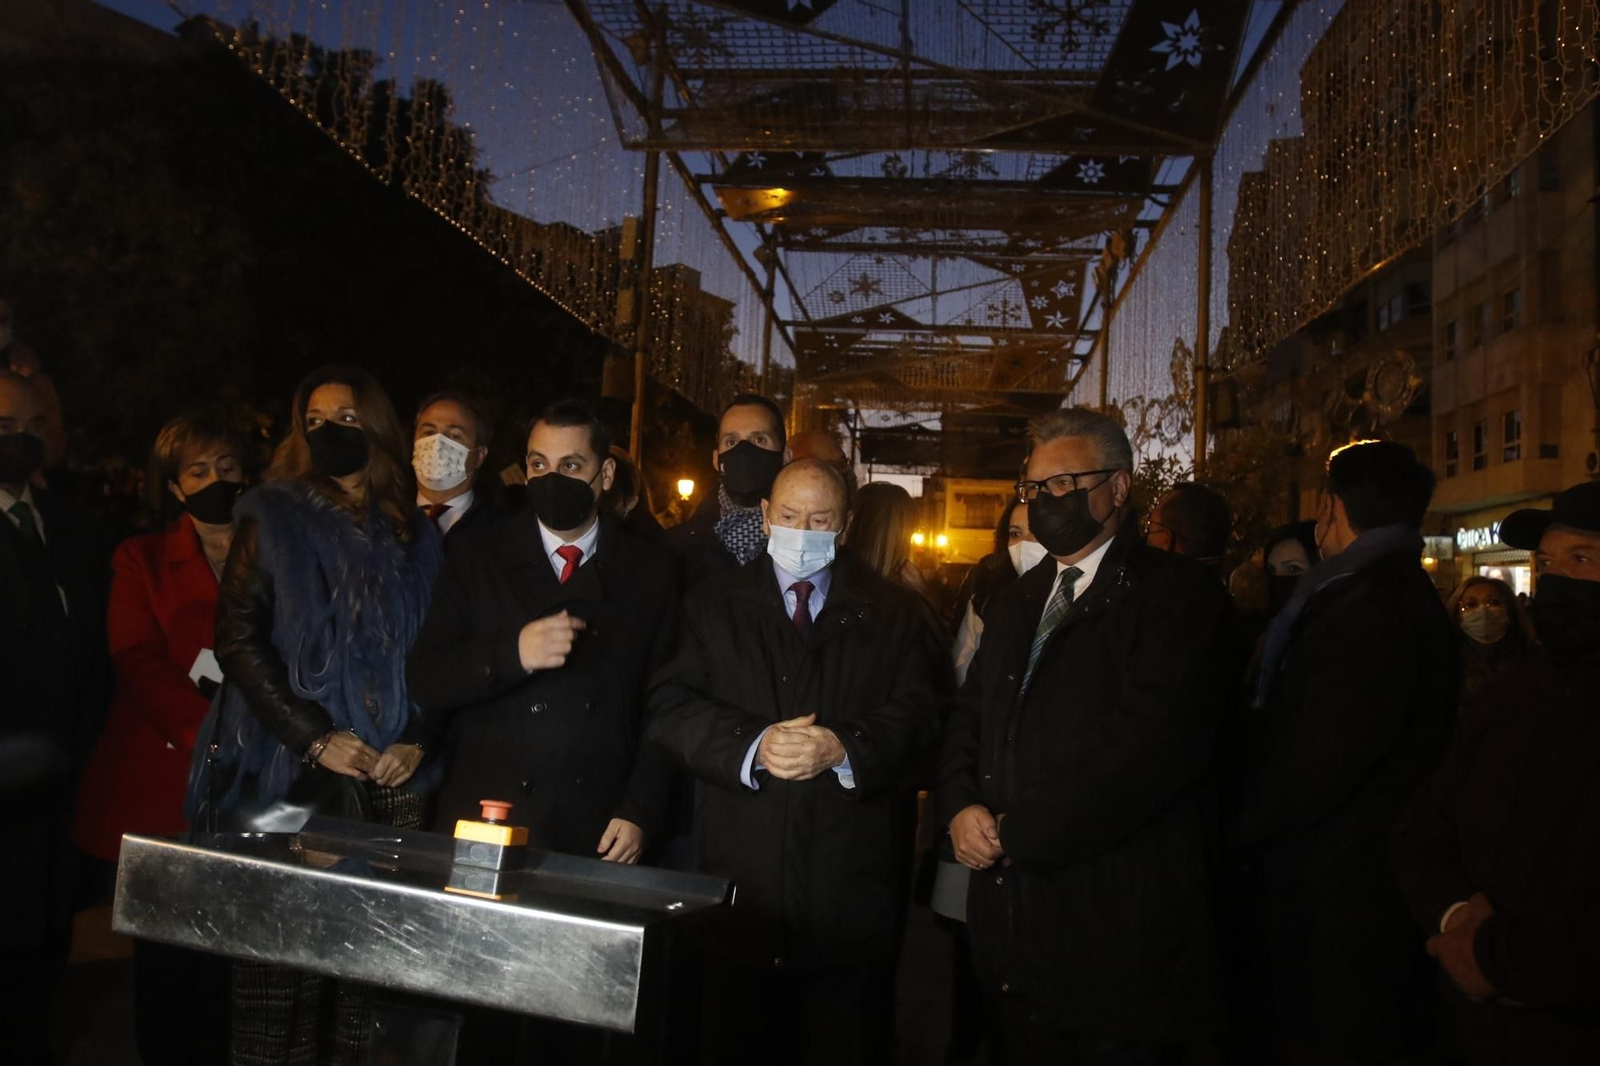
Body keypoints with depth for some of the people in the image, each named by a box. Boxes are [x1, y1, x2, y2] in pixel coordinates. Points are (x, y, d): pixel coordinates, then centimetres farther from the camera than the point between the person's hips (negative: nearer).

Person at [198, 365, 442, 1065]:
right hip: (292, 775, -2)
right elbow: (237, 637, -4)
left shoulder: (415, 537, 12)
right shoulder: (275, 516, 5)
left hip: (391, 779, 2)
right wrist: (314, 738, -12)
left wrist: (417, 740, -3)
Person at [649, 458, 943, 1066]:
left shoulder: (892, 613, 9)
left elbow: (918, 713, -2)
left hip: (851, 885, 0)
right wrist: (752, 745, -19)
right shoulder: (712, 606, 8)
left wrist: (844, 747, -20)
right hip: (738, 879, 0)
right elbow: (670, 707, -3)